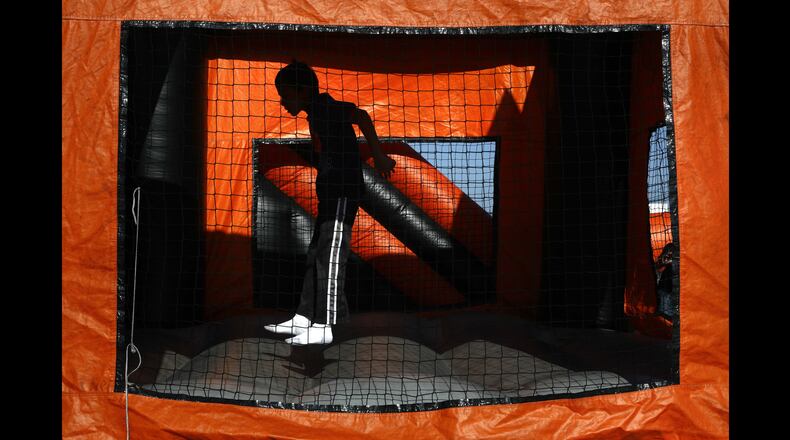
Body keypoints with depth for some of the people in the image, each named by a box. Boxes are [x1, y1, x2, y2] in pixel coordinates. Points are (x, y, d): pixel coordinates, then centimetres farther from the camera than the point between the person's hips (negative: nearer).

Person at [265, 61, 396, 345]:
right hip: (331, 193, 10)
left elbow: (361, 116, -24)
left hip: (343, 191, -10)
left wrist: (377, 156, -27)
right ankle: (303, 319, 21)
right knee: (316, 256, 13)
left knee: (330, 257, -8)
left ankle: (323, 327, -3)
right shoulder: (317, 113, 19)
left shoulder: (324, 108, -11)